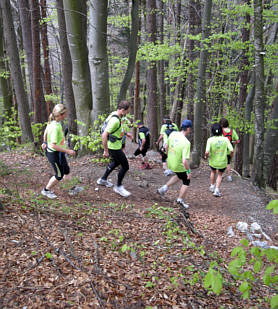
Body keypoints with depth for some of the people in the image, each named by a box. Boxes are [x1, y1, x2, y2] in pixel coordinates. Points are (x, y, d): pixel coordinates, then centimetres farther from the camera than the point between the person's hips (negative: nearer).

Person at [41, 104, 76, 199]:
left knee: (66, 171, 19)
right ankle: (46, 190, 28)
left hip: (59, 153, 10)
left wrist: (45, 143, 32)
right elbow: (53, 145, -32)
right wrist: (68, 151, -27)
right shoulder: (55, 127, -29)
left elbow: (46, 131, 18)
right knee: (59, 175, 6)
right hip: (54, 154, -10)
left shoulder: (52, 122, 0)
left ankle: (49, 188, 30)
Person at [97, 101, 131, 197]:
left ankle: (103, 179, 43)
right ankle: (119, 187, 16)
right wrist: (106, 150, -24)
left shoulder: (114, 115, 4)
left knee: (115, 162, 29)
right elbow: (104, 135, -30)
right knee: (125, 166, 0)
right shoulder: (115, 120, -28)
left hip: (115, 145, 10)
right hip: (114, 147, -10)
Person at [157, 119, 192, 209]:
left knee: (179, 176, 32)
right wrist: (189, 172, -17)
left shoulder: (173, 134, -9)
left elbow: (166, 147, 7)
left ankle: (164, 188, 27)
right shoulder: (186, 142, -29)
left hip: (170, 163, 7)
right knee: (186, 182, 17)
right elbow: (185, 161, -31)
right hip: (180, 166, -7)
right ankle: (180, 199, 25)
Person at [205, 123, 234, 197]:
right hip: (223, 162, 0)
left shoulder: (210, 140, -17)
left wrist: (206, 156, -3)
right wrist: (231, 155, 5)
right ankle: (217, 190, 14)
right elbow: (231, 150, -17)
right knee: (220, 175, 25)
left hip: (213, 161, 0)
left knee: (213, 172, 32)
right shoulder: (225, 139, -14)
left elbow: (207, 152, -25)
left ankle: (212, 186, 43)